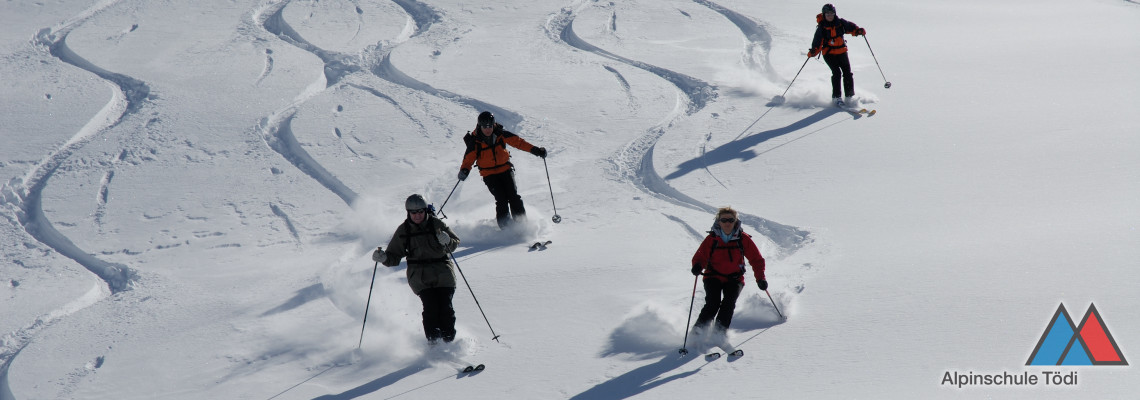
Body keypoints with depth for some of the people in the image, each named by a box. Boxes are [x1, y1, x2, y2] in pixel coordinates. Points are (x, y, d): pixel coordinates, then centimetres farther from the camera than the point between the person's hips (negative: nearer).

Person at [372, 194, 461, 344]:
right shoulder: (403, 230, 5)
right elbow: (394, 257, 9)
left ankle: (449, 340, -1)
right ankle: (433, 340, -10)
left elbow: (455, 243, 3)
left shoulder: (436, 224, 1)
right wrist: (383, 258, -13)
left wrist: (447, 241, -20)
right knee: (430, 306, -19)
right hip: (419, 274, 0)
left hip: (442, 270, 0)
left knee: (445, 306, -13)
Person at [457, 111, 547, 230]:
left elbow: (517, 141, -1)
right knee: (501, 199, -16)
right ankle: (505, 226, -9)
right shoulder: (475, 141, -10)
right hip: (489, 174, -2)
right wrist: (464, 170, -32)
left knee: (514, 197, -11)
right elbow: (469, 158, -12)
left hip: (505, 169, 2)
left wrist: (535, 150, -7)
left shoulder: (500, 134, -5)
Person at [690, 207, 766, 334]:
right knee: (713, 303, -24)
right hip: (713, 277, -1)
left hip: (734, 279, 1)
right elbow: (700, 256, -6)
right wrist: (698, 266, -30)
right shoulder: (712, 239, -5)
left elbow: (756, 259, 4)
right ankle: (698, 330, -16)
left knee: (729, 302, -25)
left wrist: (760, 278, -7)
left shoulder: (743, 239, -2)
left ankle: (720, 330, -19)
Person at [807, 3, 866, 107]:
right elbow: (817, 41, -10)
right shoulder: (821, 27, -5)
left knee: (847, 73, -5)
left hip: (841, 52, 3)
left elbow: (850, 27, 8)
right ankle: (836, 97, -13)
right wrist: (813, 51, -27)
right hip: (829, 53, -3)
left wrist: (858, 31, -13)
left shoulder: (840, 22, 2)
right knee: (837, 72, -19)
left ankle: (849, 97, 3)